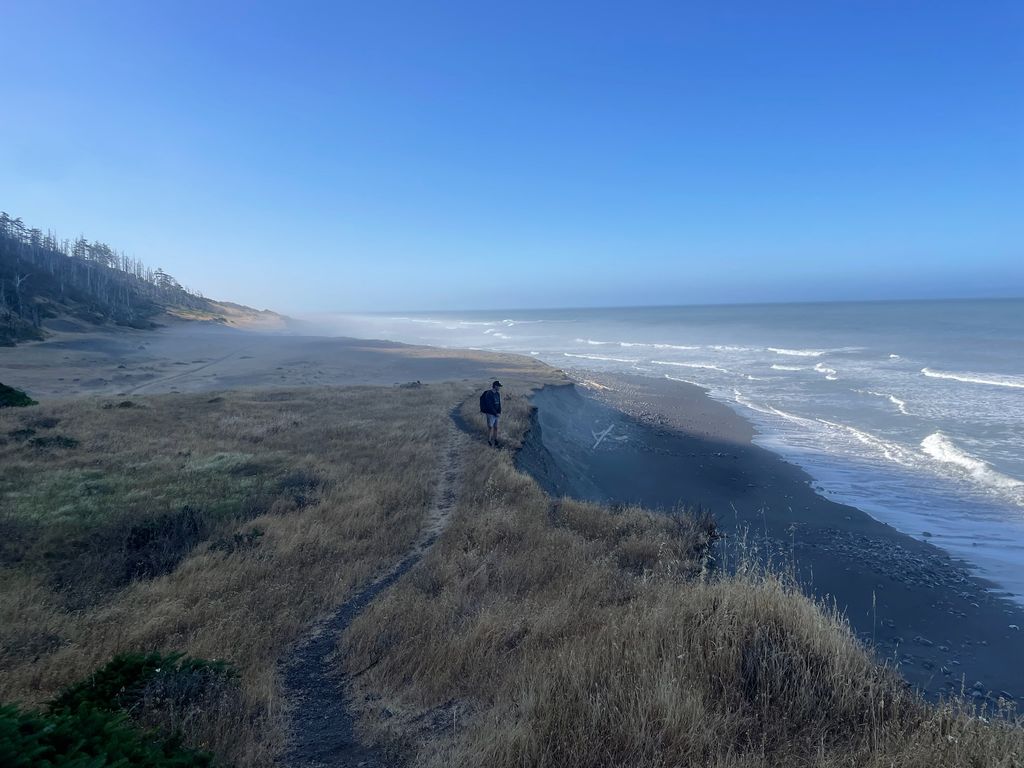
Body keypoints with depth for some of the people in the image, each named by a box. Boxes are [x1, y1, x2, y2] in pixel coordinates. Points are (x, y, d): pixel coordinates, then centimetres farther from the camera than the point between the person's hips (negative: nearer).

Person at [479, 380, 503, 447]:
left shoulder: (498, 394, 9)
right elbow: (489, 406, -18)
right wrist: (496, 413, -15)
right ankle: (489, 441, 5)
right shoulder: (489, 394, -15)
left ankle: (495, 441, 17)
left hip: (496, 414, 7)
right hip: (490, 414, -7)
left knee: (496, 427, 9)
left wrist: (499, 413, 0)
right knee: (490, 427, -4)